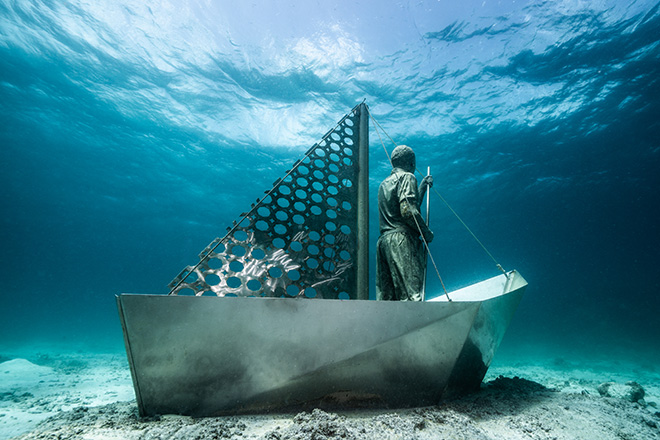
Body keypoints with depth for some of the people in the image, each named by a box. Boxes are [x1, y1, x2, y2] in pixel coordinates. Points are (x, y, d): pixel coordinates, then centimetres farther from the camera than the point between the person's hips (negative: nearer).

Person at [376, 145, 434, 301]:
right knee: (412, 291, -13)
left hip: (384, 240, 8)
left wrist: (423, 186, 34)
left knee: (386, 296, 4)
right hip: (402, 239, -8)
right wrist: (426, 232, -3)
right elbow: (408, 211, -13)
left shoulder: (384, 183, 27)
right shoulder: (407, 177, 2)